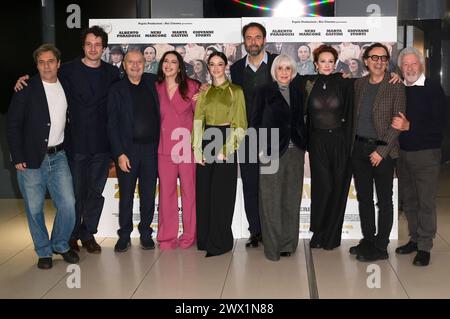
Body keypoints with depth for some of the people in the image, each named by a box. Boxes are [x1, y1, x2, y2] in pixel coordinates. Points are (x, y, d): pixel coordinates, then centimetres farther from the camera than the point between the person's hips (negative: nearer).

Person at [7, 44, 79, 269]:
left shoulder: (66, 87, 8)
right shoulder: (26, 89, -5)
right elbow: (13, 125, -5)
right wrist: (17, 157, -10)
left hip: (58, 157, 3)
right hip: (31, 158, -3)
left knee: (68, 204, -1)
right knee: (34, 208, 4)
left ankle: (60, 245, 21)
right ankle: (44, 251, 21)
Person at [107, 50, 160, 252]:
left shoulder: (153, 82, 8)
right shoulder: (117, 90, 1)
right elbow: (112, 125, -2)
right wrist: (119, 154, -10)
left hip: (151, 147, 2)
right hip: (127, 149, -2)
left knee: (148, 195, 8)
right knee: (126, 195, 4)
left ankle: (146, 233, 20)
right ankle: (124, 236, 15)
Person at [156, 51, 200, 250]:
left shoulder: (191, 87, 3)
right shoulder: (156, 88, 9)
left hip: (187, 146, -2)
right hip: (164, 147, 2)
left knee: (189, 191, 2)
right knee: (166, 192, 3)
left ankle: (189, 236, 14)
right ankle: (167, 237, 13)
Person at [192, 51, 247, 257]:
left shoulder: (236, 91, 3)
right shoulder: (204, 92, 13)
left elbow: (239, 122, -2)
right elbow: (198, 120, 7)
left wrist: (227, 148, -12)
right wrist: (197, 149, -4)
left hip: (226, 142, -3)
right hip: (205, 142, 4)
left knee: (222, 193, -4)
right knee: (204, 192, 3)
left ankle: (220, 242, 4)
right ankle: (205, 239, 14)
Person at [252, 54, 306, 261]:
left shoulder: (297, 94, 14)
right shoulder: (264, 92, 2)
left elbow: (300, 123, 16)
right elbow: (255, 122, -1)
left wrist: (304, 146, 5)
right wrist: (261, 149, -9)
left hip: (295, 151, 4)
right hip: (272, 152, -4)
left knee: (291, 199, 7)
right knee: (271, 200, -1)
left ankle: (288, 243, 16)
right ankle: (272, 246, 7)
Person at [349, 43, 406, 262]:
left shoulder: (395, 86, -6)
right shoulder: (359, 83, 8)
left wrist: (381, 151, -14)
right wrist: (353, 143, 5)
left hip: (383, 149, -5)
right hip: (359, 148, 5)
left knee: (384, 200, 3)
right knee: (363, 197, 13)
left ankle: (380, 247, 11)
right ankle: (368, 240, 26)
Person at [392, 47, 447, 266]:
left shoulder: (433, 89, -7)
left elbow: (439, 125, -14)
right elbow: (394, 120, 13)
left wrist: (409, 126, -20)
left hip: (426, 154, -5)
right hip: (403, 153, 5)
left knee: (426, 201, -1)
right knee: (408, 199, 12)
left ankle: (424, 247, 7)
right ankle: (415, 239, 26)